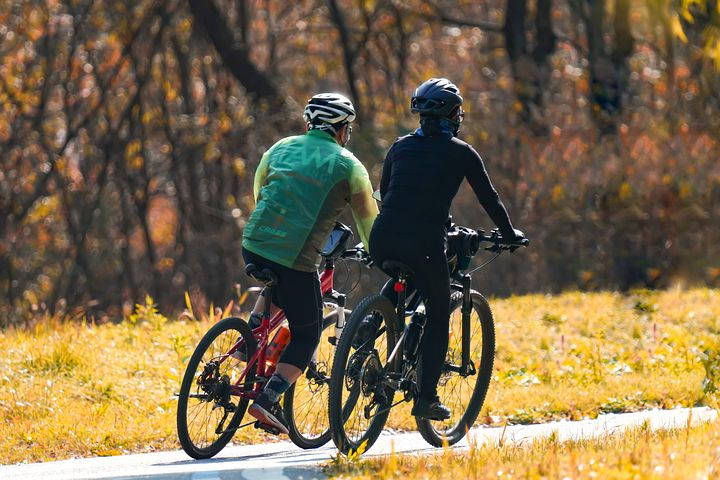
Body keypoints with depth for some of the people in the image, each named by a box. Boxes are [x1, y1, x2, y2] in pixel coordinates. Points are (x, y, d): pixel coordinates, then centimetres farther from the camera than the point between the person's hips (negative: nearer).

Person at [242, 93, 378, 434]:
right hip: (296, 259, -5)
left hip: (253, 246, 5)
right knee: (306, 336, 11)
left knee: (276, 287, 38)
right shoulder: (348, 166, 5)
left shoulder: (281, 149, 16)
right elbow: (369, 222, 12)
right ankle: (267, 400, -5)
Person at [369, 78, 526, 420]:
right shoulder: (460, 152, 6)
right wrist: (510, 234, 28)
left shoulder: (401, 146, 17)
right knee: (438, 317, 13)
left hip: (382, 241, 4)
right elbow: (488, 198, 13)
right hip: (424, 245, -4)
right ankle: (426, 398, 5)